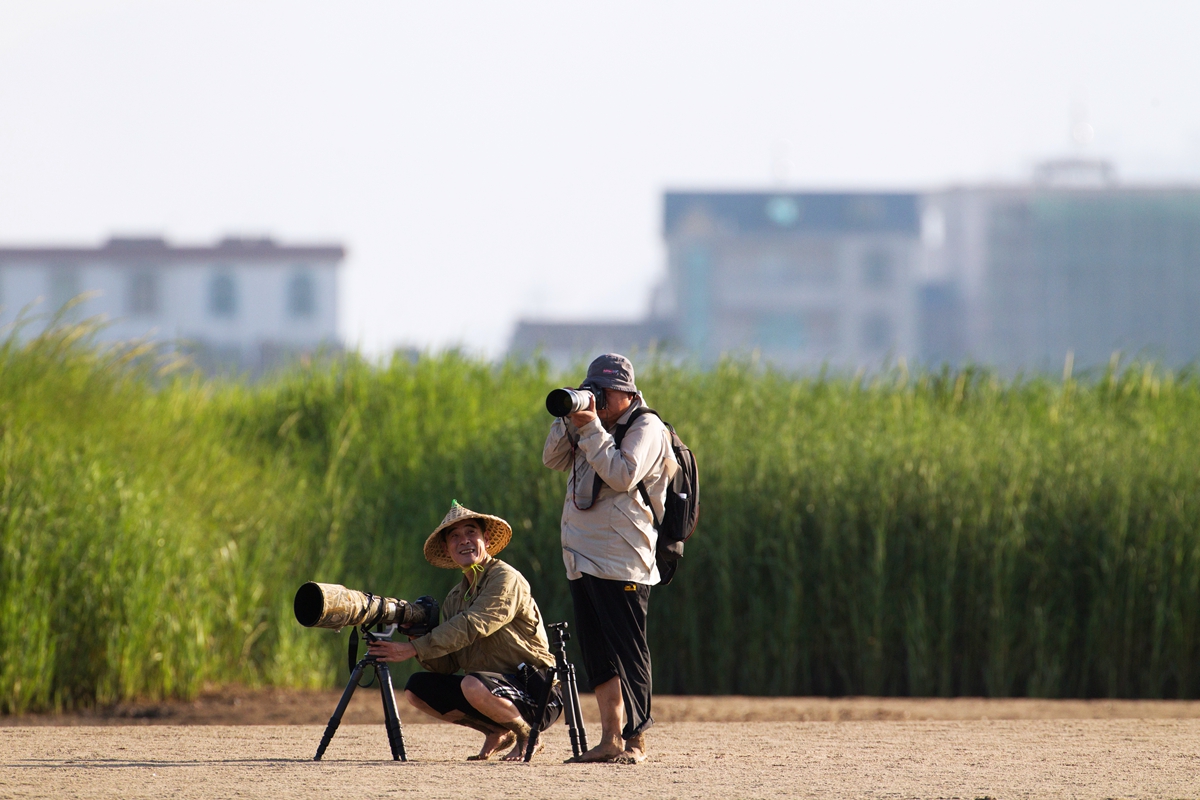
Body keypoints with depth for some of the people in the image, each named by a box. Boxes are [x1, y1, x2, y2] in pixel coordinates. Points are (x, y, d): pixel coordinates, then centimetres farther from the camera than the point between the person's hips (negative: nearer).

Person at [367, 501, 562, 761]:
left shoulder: (505, 579, -12)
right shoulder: (455, 598, 12)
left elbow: (471, 626, -26)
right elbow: (446, 665, 7)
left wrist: (414, 649, -27)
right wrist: (417, 636, -11)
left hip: (535, 690, -8)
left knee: (474, 685, -36)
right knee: (417, 687, -1)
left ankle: (527, 735, -8)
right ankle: (497, 733, 9)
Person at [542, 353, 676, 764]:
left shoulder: (646, 429, -7)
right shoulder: (597, 425, 16)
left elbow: (623, 475, -20)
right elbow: (553, 460, 12)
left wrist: (591, 430, -19)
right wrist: (569, 421, -3)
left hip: (622, 564, -8)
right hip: (582, 558, 8)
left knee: (628, 653, -6)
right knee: (598, 654, 8)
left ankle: (635, 740, -4)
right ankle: (610, 739, 11)